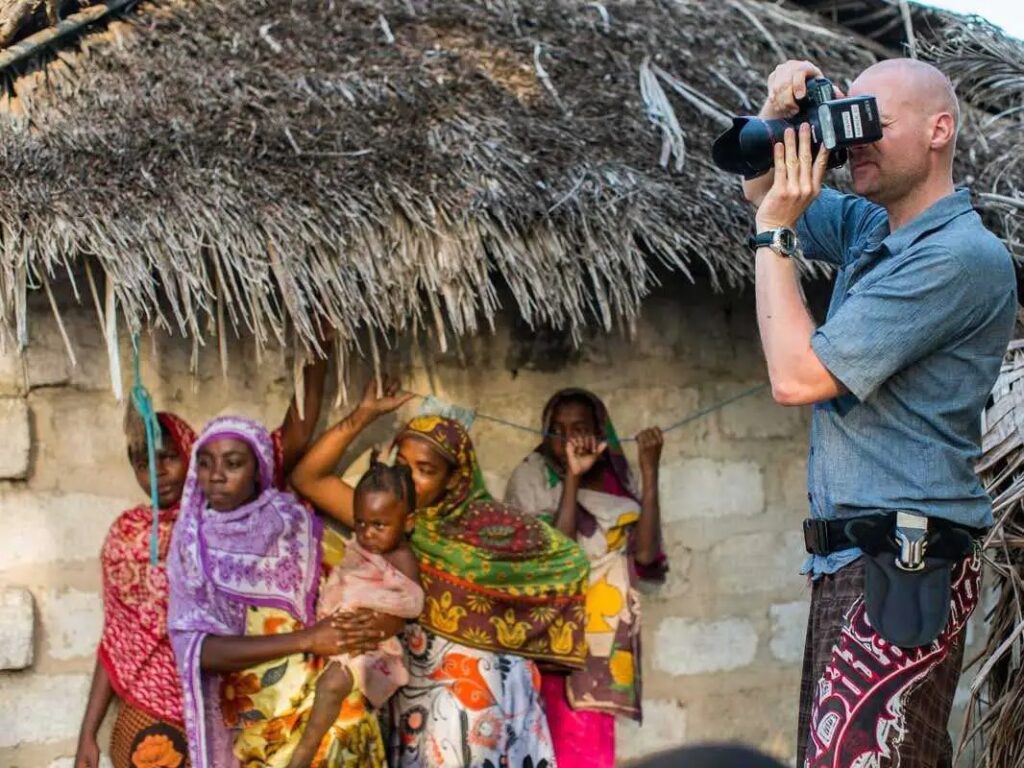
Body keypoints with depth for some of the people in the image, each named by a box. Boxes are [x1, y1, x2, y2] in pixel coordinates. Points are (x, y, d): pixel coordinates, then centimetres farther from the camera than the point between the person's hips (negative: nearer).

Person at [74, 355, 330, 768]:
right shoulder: (127, 534, 5)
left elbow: (296, 437, -8)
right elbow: (115, 640, 8)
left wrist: (316, 350, -13)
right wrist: (88, 733, 4)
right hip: (149, 725, 1)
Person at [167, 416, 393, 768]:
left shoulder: (298, 525, -3)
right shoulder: (192, 544, -2)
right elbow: (197, 648, -12)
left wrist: (378, 623, -20)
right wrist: (307, 639, -19)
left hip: (320, 706, -1)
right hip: (246, 723, 1)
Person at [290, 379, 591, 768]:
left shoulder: (488, 523, -9)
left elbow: (567, 558, 1)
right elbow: (308, 478, -5)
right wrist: (363, 415, -11)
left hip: (479, 688, -4)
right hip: (412, 689, 4)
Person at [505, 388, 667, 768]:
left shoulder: (615, 479, 5)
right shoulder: (532, 478, -7)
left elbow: (645, 554, -10)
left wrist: (650, 472, -14)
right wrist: (572, 477, -23)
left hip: (604, 641, 5)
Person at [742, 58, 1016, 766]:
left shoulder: (961, 256, -15)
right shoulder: (872, 228, 12)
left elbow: (797, 376, -18)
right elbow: (766, 193, 29)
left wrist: (775, 230, -9)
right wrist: (778, 119, 7)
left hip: (902, 570, -9)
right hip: (855, 559, 9)